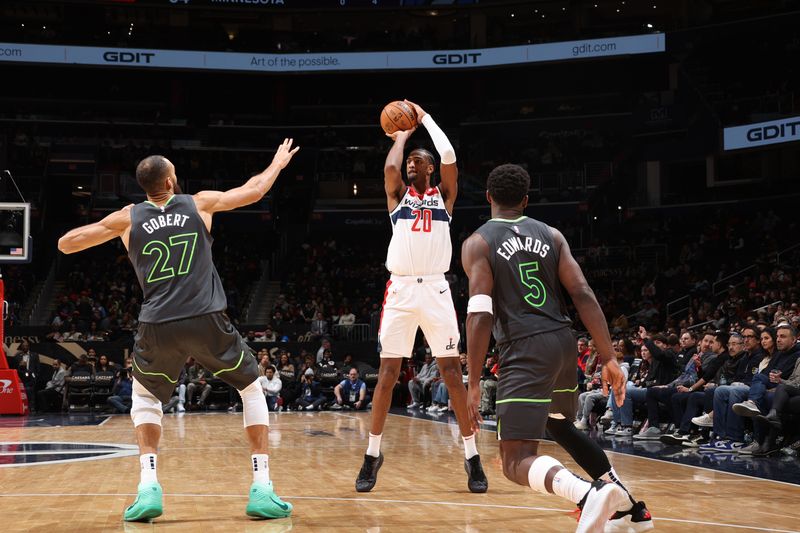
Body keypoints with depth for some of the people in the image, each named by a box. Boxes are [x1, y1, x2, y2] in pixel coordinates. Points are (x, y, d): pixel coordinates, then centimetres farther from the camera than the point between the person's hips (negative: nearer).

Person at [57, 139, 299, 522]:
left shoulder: (128, 218, 11)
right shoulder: (199, 203, 10)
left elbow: (65, 244, 16)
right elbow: (254, 191, 20)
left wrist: (107, 230, 32)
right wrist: (278, 163, 38)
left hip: (157, 326, 1)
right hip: (207, 320, -1)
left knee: (145, 397, 27)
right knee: (252, 388, 19)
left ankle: (148, 487, 9)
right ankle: (261, 489, 10)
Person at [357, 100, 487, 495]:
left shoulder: (443, 195, 11)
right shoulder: (398, 195, 13)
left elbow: (449, 157, -5)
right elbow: (390, 168, -8)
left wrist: (425, 118, 6)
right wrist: (401, 136, 10)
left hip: (435, 289, -1)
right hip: (400, 289, 1)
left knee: (451, 369, -1)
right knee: (388, 371, 0)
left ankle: (471, 455, 4)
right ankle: (373, 454, 9)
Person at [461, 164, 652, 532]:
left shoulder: (477, 243, -1)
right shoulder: (551, 235, 12)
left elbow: (480, 315, -12)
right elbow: (584, 295, 2)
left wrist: (474, 383, -11)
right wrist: (608, 359, 2)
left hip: (525, 351, -6)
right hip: (563, 342, 6)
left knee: (517, 460, -6)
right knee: (559, 425, 32)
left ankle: (589, 493, -37)